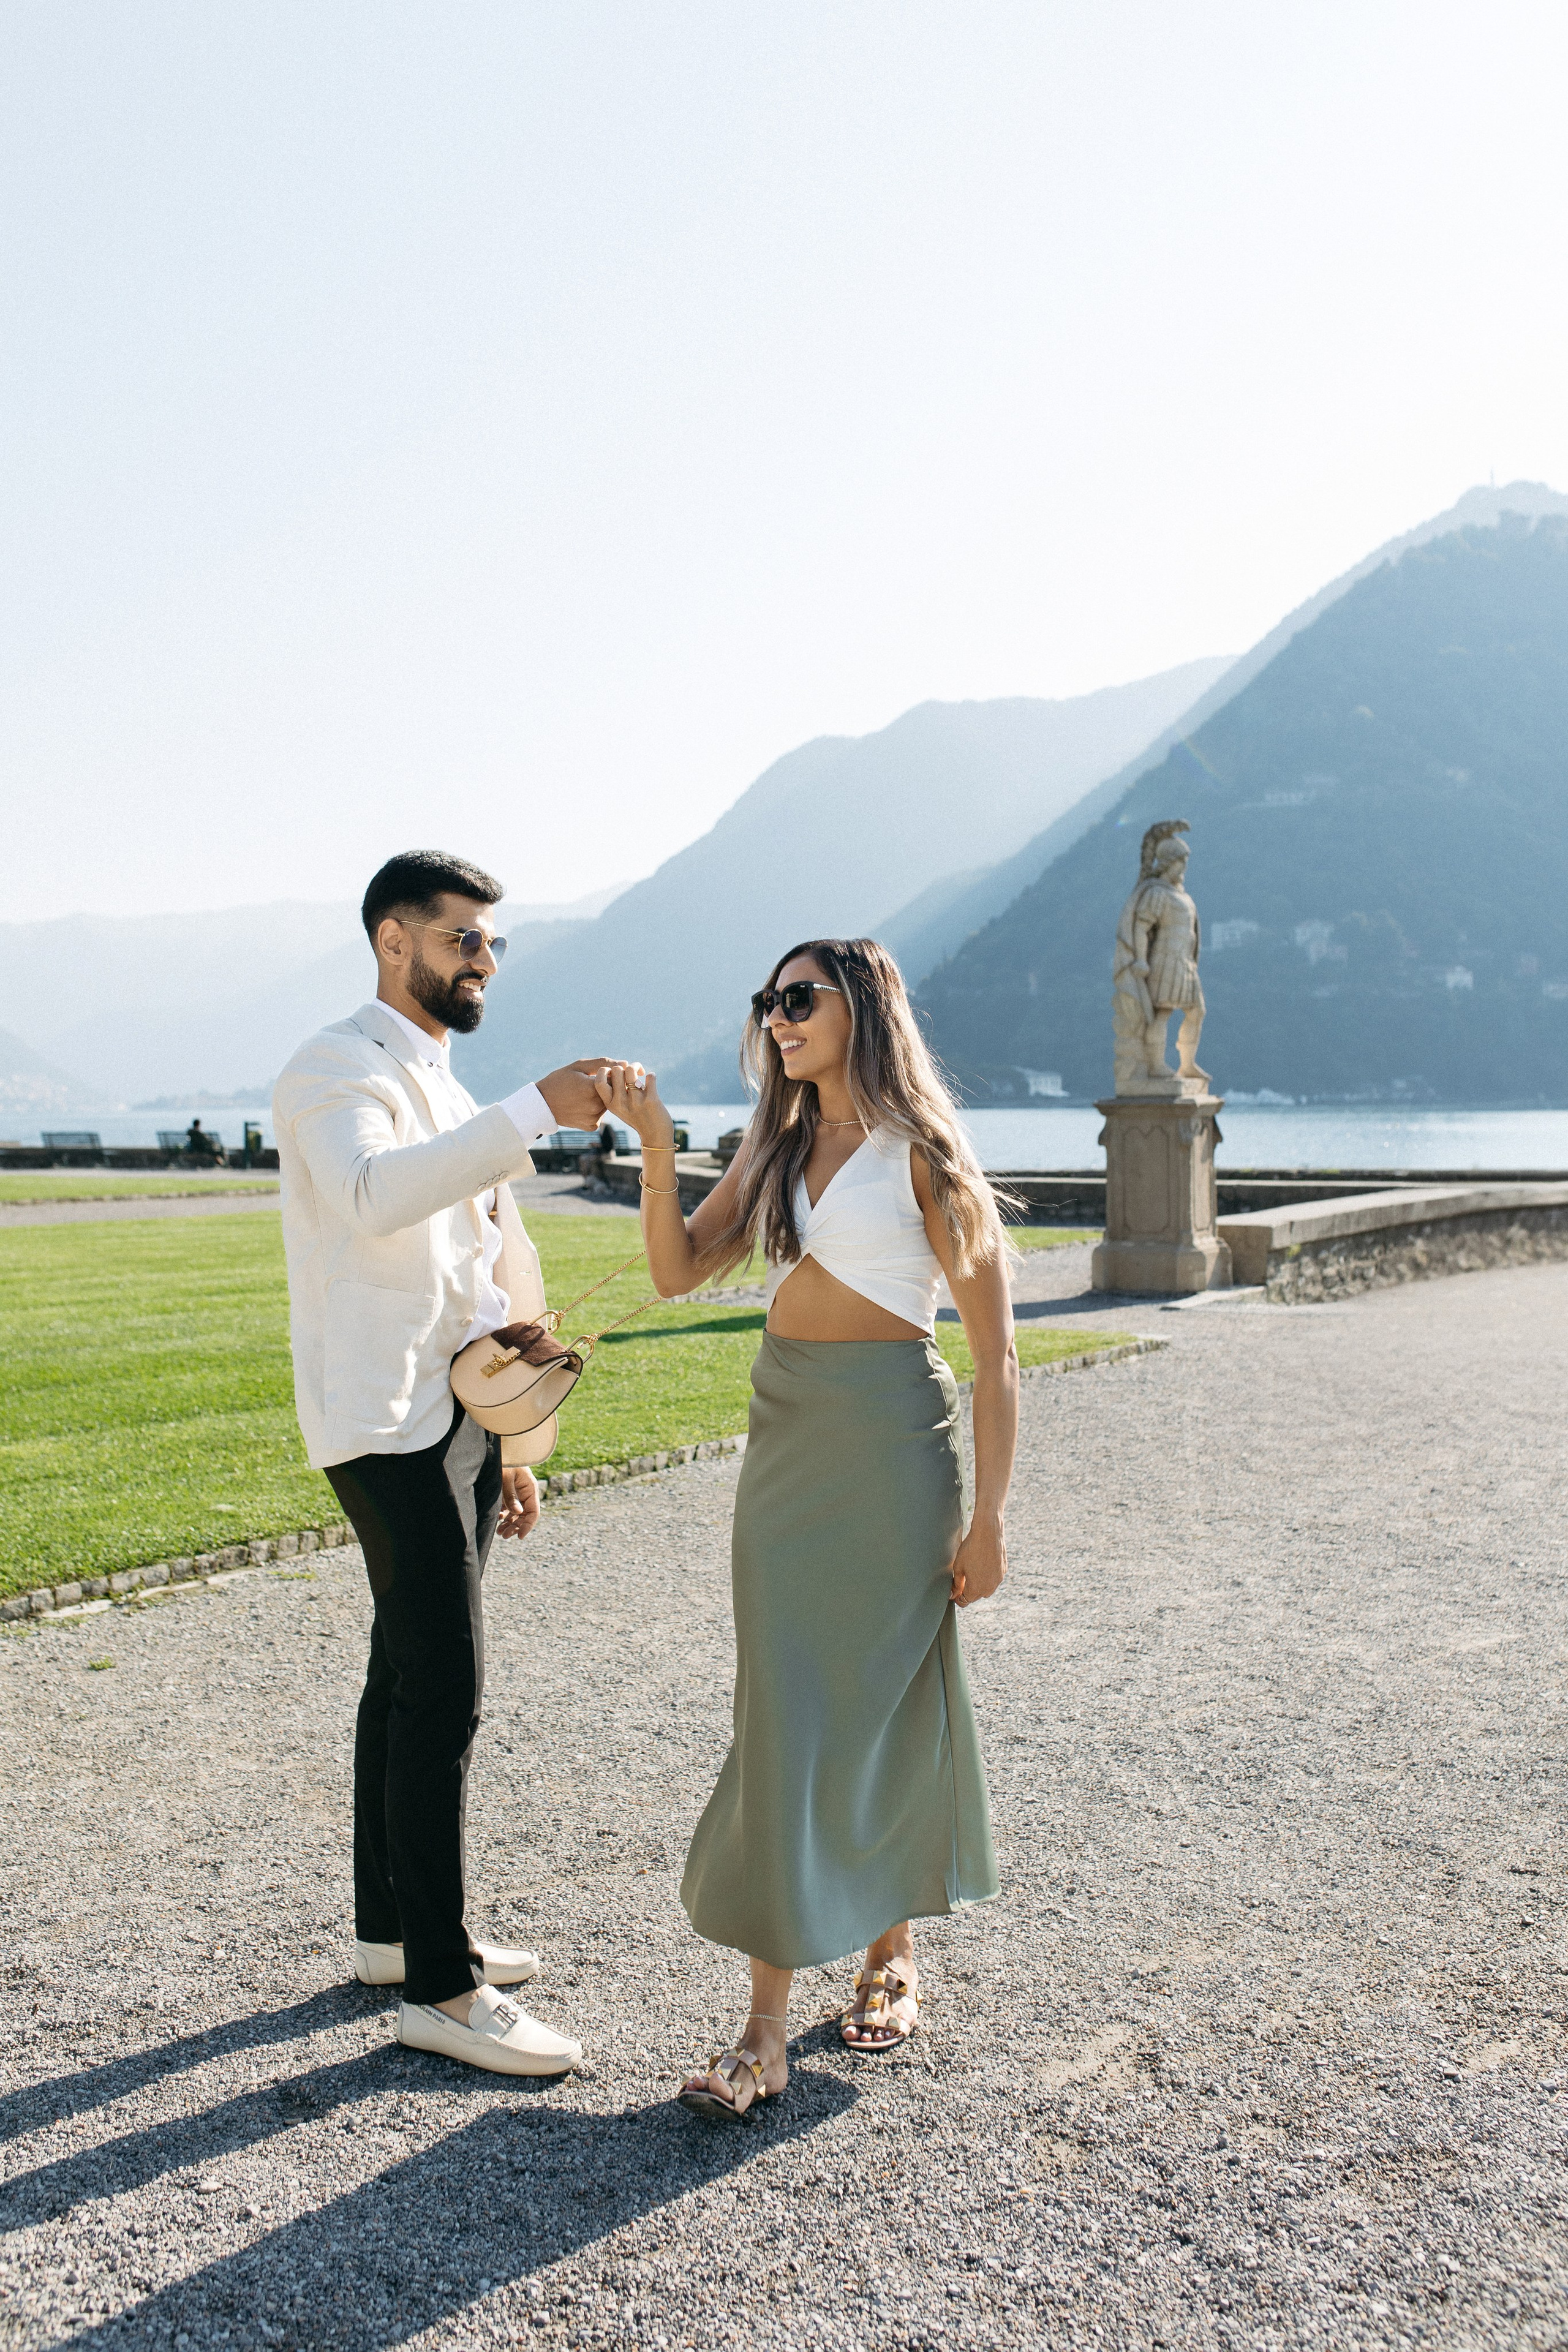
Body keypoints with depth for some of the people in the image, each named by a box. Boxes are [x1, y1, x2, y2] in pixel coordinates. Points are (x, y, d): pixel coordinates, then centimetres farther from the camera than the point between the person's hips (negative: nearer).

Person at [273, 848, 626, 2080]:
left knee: (409, 1675, 14)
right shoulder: (338, 1070, -8)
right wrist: (535, 1111, -36)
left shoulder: (444, 1089, 21)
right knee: (445, 1689, -10)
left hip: (457, 1417, 9)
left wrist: (507, 1443, 20)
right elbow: (373, 1197, -32)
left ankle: (394, 1927, 25)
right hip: (387, 1422, -9)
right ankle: (441, 1986, -3)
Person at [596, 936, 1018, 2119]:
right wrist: (656, 1142, -7)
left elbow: (995, 1347, -9)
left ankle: (895, 1950, 31)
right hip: (784, 1440, 5)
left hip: (893, 1441, -5)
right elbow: (680, 1269, 5)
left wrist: (989, 1515, -13)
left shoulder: (921, 1154, -7)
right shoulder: (778, 1145, 11)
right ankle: (767, 2027, 9)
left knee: (889, 1705, 7)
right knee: (784, 1717, 4)